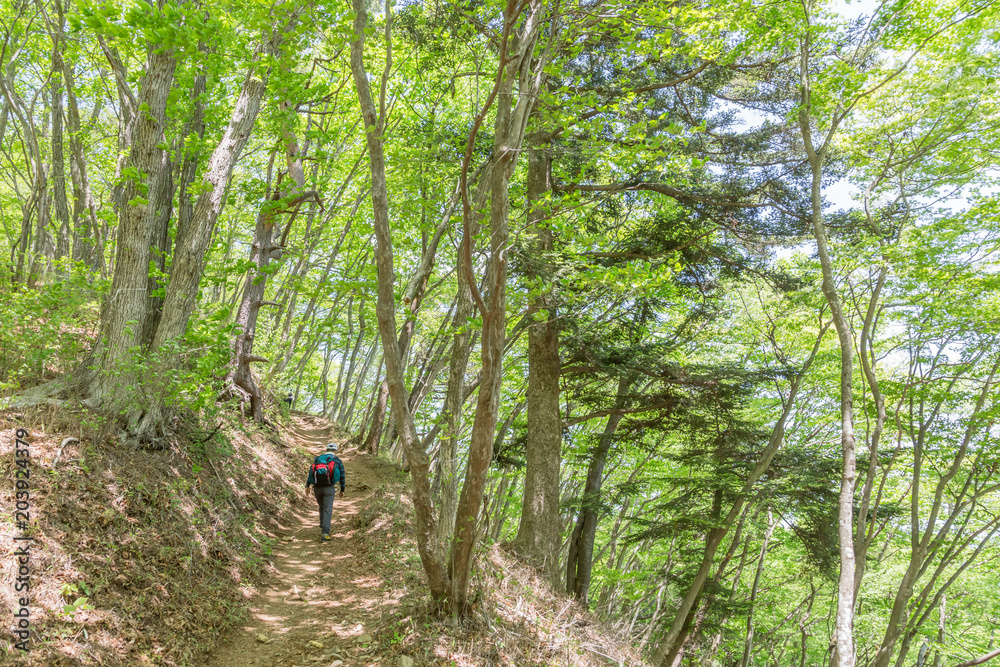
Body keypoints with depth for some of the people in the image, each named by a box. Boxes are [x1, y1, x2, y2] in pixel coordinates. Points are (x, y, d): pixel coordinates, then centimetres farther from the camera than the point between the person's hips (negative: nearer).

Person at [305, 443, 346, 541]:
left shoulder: (317, 458, 15)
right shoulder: (338, 461, 8)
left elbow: (310, 472, 5)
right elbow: (342, 477, 9)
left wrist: (307, 486, 2)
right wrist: (342, 490, 18)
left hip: (317, 487, 3)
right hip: (329, 488, -3)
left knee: (322, 507, 23)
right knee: (328, 510, -5)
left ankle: (323, 528, 28)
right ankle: (325, 533, -17)